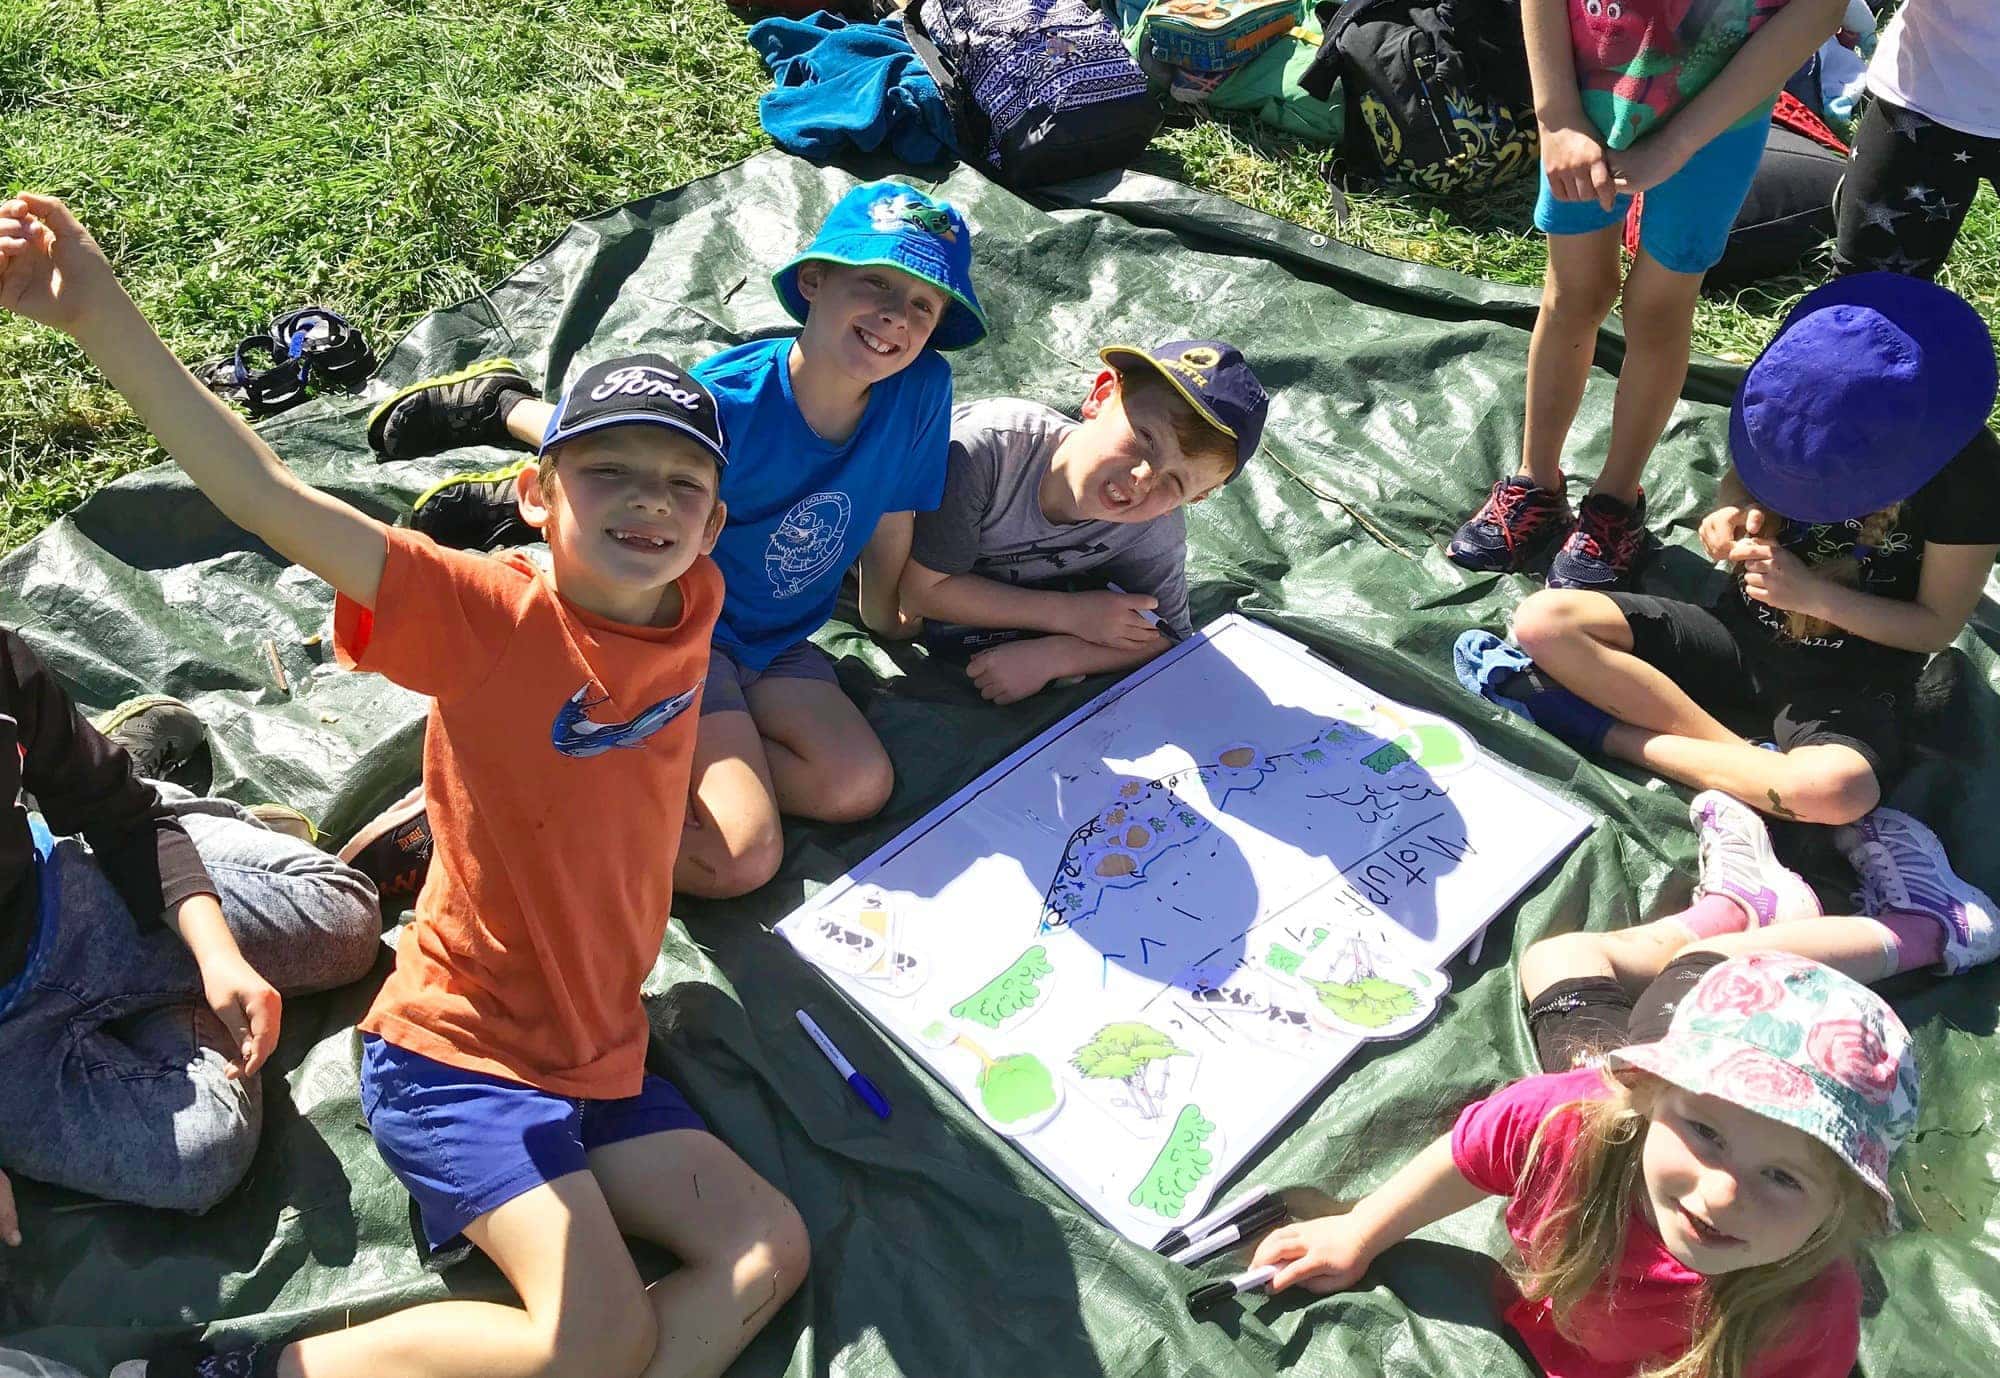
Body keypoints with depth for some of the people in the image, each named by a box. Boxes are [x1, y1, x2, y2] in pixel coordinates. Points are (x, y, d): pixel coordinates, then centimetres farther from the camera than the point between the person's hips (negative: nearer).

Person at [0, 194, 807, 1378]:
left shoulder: (694, 610, -5)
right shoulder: (490, 614, -20)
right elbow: (269, 499, -30)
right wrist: (101, 315, -41)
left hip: (598, 1054, 7)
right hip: (460, 1052, -6)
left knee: (770, 1254, 3)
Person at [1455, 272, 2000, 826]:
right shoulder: (1795, 391, -8)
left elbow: (1938, 625, -9)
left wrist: (1810, 592, -21)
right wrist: (1737, 513, -11)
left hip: (1853, 682, -4)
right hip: (1742, 630, 4)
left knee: (1836, 789, -41)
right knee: (1542, 622, -18)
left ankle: (1604, 730, -21)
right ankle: (1748, 759, -19)